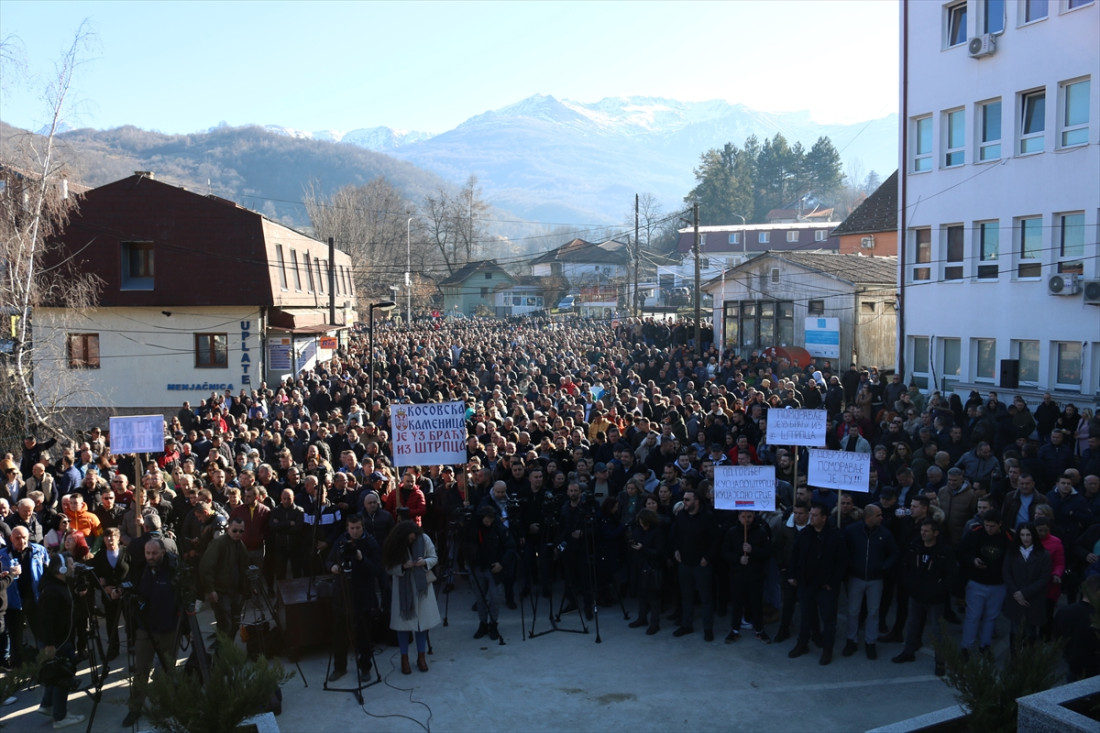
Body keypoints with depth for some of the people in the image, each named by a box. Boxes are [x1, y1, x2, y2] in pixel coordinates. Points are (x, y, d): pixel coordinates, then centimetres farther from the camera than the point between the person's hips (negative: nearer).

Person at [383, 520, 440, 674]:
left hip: (421, 585, 1)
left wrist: (425, 562, -22)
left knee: (423, 620, 5)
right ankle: (404, 659, 15)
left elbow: (434, 558, -1)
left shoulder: (424, 539, -9)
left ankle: (421, 657, 20)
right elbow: (389, 568, -8)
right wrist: (403, 566, -25)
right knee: (404, 621, 2)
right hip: (403, 588, -1)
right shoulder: (394, 544, -11)